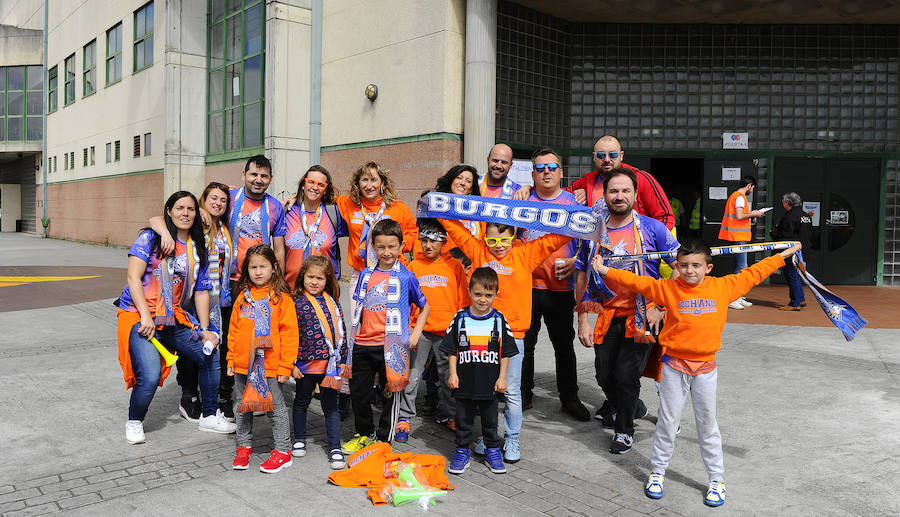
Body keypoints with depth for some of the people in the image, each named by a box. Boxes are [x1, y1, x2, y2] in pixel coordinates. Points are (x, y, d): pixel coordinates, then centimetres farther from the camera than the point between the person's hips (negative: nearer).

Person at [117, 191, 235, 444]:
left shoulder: (198, 249, 10)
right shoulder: (151, 238, -5)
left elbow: (201, 291, 10)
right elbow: (134, 277, -12)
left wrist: (204, 329, 3)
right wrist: (146, 316, -20)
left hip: (175, 318, 6)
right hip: (139, 315, -6)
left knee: (211, 356, 0)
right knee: (150, 376, -20)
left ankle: (208, 416, 19)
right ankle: (134, 422, 10)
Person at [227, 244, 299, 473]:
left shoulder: (281, 298, -7)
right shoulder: (243, 297, 7)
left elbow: (289, 333, -8)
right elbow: (233, 330, 13)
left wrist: (285, 366, -11)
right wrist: (231, 360, 10)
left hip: (269, 366, -5)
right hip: (242, 365, 5)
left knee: (276, 408, 4)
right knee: (242, 408, 16)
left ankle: (282, 450, 16)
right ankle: (244, 446, 32)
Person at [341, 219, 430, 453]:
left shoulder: (406, 277, -3)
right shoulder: (366, 274, 8)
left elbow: (425, 307, 6)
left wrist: (415, 335, -2)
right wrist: (353, 333, 9)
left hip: (392, 345, -4)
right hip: (363, 344, 4)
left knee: (390, 394, 7)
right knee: (358, 392, 13)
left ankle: (383, 438, 24)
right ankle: (364, 433, 34)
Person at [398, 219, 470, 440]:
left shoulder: (454, 266, 3)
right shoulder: (414, 265, 5)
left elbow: (463, 301, 6)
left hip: (447, 330, 0)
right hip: (419, 330, 0)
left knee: (449, 376, 10)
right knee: (411, 375, -1)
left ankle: (447, 415, 29)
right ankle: (404, 417, 14)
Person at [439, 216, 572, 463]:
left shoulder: (526, 253, 1)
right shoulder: (477, 250, 5)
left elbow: (559, 237, 0)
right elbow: (453, 226, 10)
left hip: (513, 333, -1)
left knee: (511, 391, 6)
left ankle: (512, 439, 22)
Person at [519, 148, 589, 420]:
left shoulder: (574, 202, 5)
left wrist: (575, 261, -10)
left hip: (561, 287, 0)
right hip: (526, 285, 1)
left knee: (564, 345, 9)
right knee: (524, 344, 9)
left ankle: (569, 397, 24)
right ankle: (524, 394, 26)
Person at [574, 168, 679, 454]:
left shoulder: (652, 228, -6)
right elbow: (582, 278, 7)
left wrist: (661, 306, -11)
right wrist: (583, 320, 3)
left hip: (642, 316, -3)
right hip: (608, 316, 4)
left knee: (626, 374, -5)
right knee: (604, 375, 10)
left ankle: (625, 430, 21)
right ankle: (633, 405, 44)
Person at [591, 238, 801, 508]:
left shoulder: (722, 286, -1)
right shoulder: (669, 289, -6)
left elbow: (752, 274, 9)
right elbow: (638, 282, -10)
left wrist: (782, 256, 15)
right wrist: (606, 271, -18)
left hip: (705, 367, 1)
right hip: (674, 365, -1)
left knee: (707, 423, 11)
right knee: (668, 420, 9)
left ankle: (717, 478, 24)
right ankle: (657, 472, 23)